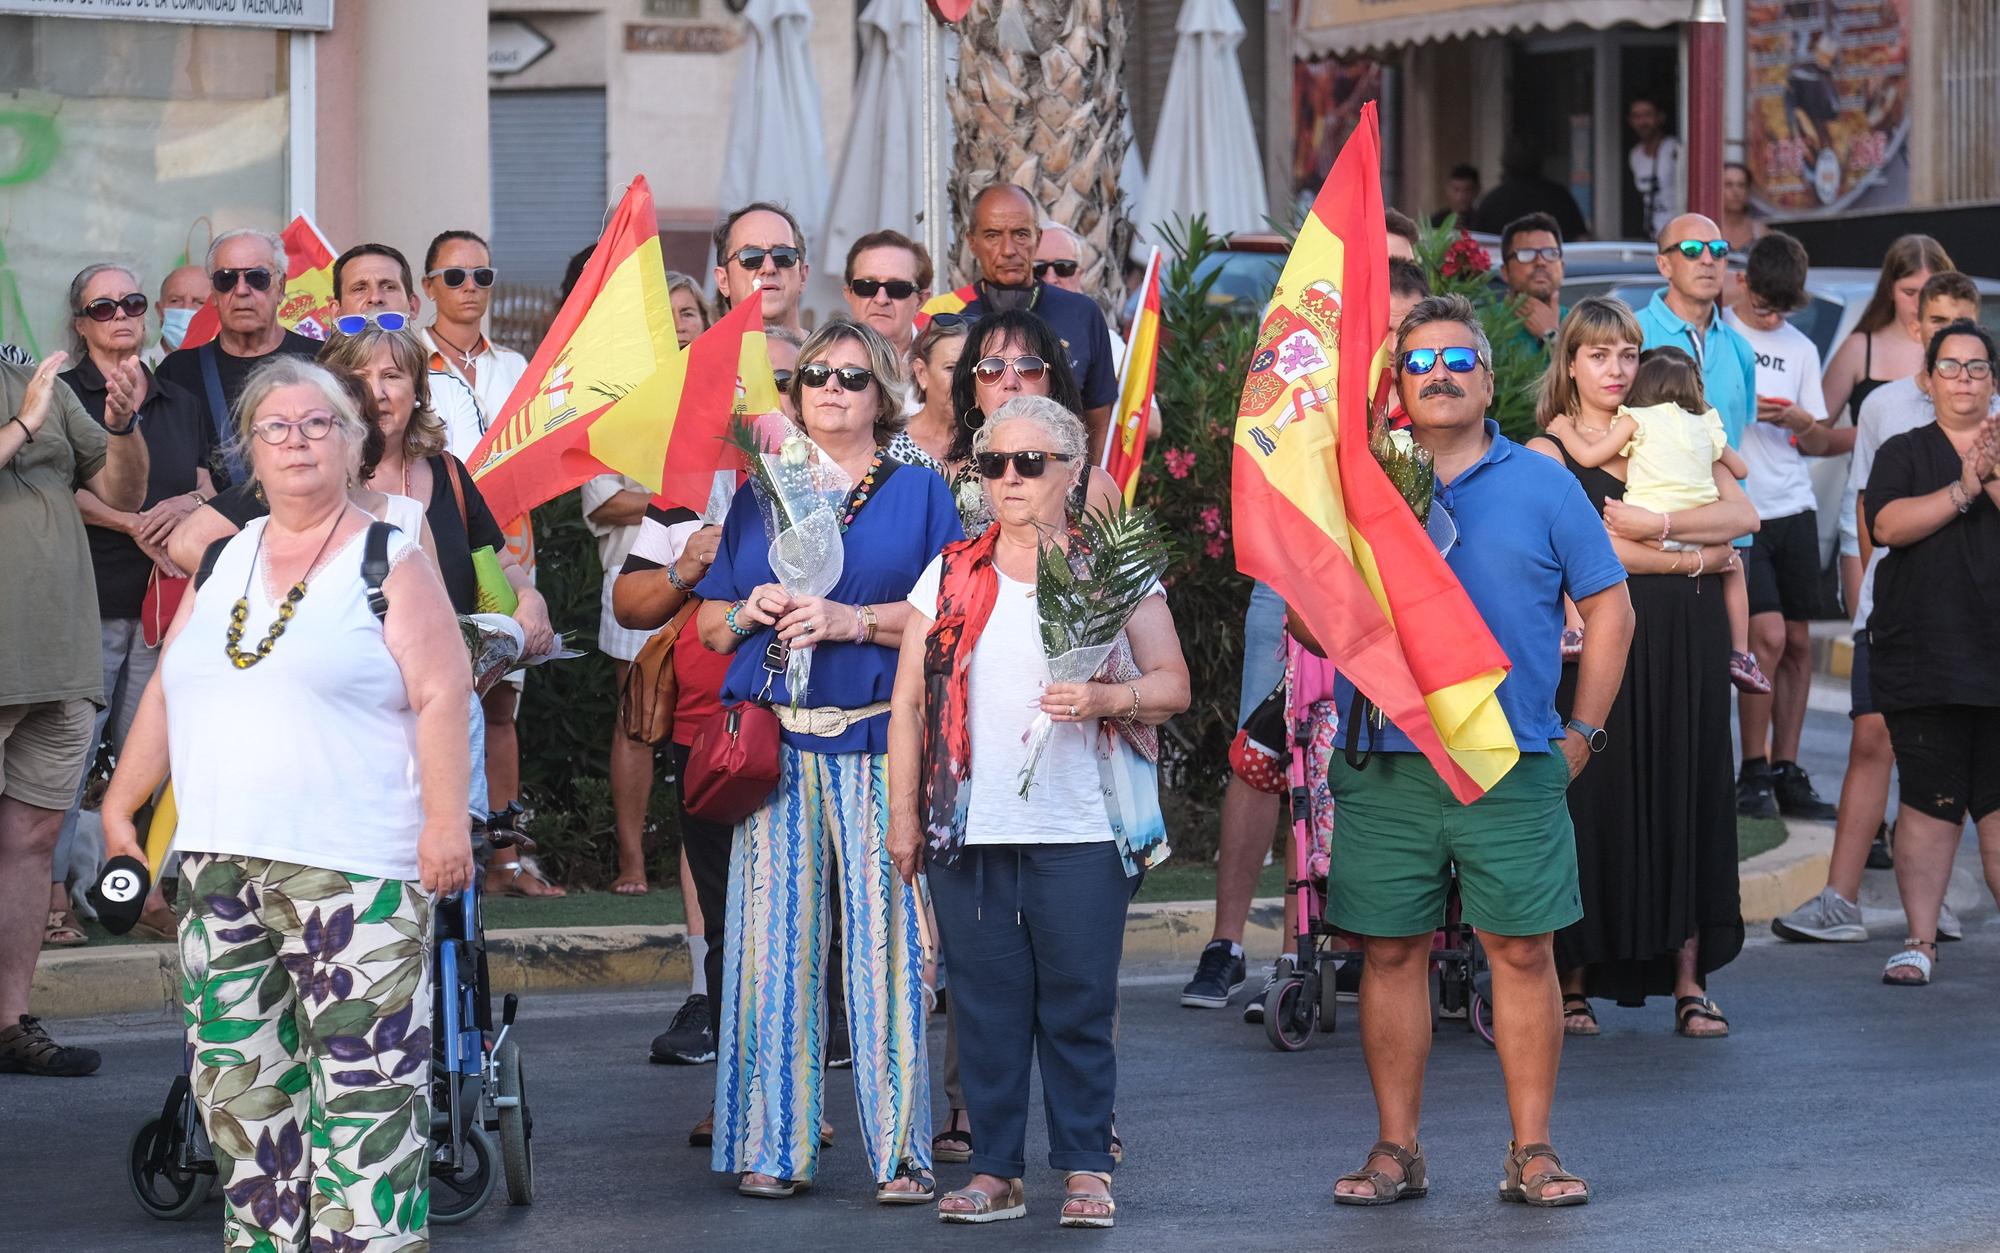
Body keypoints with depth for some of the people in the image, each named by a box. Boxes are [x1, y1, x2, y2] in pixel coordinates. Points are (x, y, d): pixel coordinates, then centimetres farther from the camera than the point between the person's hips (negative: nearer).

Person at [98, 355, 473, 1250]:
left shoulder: (390, 562, -1)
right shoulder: (224, 561, 16)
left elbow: (442, 696, -7)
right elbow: (166, 692, 21)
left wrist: (446, 820, -15)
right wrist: (121, 804, 18)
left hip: (349, 868, -6)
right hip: (219, 862, 6)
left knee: (362, 1070, -9)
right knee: (233, 1069, 8)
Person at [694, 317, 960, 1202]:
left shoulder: (919, 491, 10)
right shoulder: (759, 495, 18)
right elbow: (707, 624, 18)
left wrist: (855, 620, -12)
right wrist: (750, 613, -3)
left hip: (880, 741, -2)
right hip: (774, 740, 2)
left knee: (887, 937, -6)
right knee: (773, 937, -2)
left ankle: (900, 1150, -3)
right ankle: (772, 1145, 3)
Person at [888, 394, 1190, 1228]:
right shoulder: (950, 578, 11)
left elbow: (1172, 686, 2)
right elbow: (908, 702, 11)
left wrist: (1106, 699, -17)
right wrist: (902, 812, 6)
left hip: (1081, 834, -2)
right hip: (968, 836, 2)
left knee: (1079, 1009, -1)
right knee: (986, 1007, 3)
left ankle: (1085, 1168, 7)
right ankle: (995, 1171, 8)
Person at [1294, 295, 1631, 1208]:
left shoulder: (1542, 485, 7)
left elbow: (1610, 609, 10)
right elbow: (1304, 615, 12)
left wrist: (1580, 731, 4)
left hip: (1515, 766, -1)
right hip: (1385, 766, 1)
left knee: (1524, 953, -1)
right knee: (1391, 954, 3)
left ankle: (1532, 1151, 7)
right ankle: (1396, 1150, 12)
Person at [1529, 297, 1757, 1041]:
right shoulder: (1547, 452, 3)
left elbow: (1742, 516, 1)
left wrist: (1653, 526, -12)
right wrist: (1695, 556, -7)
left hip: (1687, 645, 3)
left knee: (1685, 802, 2)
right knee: (1595, 804, -4)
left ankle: (1688, 981, 5)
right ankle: (1574, 982, 3)